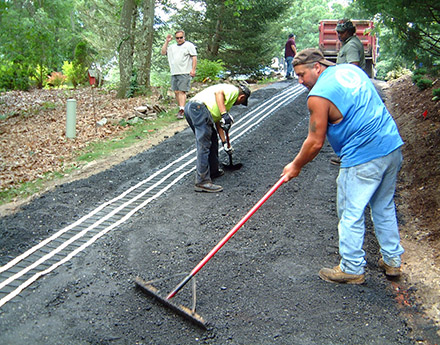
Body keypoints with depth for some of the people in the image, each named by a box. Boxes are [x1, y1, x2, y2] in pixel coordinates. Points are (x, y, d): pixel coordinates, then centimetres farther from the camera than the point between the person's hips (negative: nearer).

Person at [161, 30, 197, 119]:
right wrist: (167, 42, 11)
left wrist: (193, 70, -11)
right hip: (174, 73, 6)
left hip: (184, 73, -6)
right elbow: (163, 52, 18)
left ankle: (181, 111, -20)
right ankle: (181, 108, 15)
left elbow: (194, 58, -1)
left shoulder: (189, 45, 5)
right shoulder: (172, 47, 22)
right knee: (176, 92, 5)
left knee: (182, 91, -14)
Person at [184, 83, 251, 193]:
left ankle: (213, 171, 31)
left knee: (212, 140, 21)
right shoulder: (233, 90, 10)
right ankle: (202, 182, -12)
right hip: (199, 107, -10)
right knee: (204, 145, -11)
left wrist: (224, 142, 36)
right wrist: (225, 114, -19)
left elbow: (217, 122, 35)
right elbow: (218, 92, -12)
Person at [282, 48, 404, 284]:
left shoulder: (318, 96, -12)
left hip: (362, 159, -9)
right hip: (393, 146, 9)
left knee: (351, 214, 6)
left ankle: (352, 269, 19)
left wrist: (295, 166, 6)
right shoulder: (351, 69, 13)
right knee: (384, 207, 21)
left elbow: (316, 142, -9)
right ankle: (392, 261, 34)